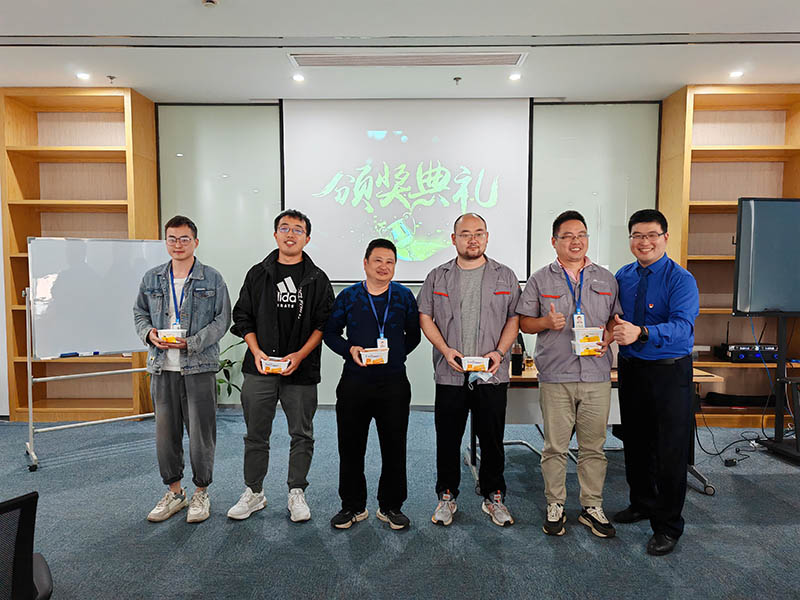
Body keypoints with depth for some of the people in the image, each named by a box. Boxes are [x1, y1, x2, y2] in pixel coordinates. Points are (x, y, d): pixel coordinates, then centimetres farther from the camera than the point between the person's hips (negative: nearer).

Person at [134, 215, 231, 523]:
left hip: (199, 367, -3)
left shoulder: (212, 278, -1)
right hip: (162, 368, 4)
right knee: (165, 431, 11)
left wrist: (192, 342, -16)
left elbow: (222, 320, -3)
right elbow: (140, 312, 18)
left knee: (201, 431, 3)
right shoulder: (152, 278, 10)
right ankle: (174, 492, 29)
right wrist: (149, 333, -4)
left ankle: (201, 492, 21)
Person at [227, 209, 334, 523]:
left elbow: (324, 323, -1)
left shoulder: (317, 278, 3)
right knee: (256, 434, 10)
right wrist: (256, 351, -8)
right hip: (259, 369, 1)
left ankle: (296, 493, 24)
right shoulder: (258, 274, 7)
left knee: (302, 435, 7)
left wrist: (300, 355, -13)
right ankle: (254, 492, 27)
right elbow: (243, 317, 7)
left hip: (302, 370, -1)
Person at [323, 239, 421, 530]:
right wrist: (350, 350, -8)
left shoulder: (404, 296, 5)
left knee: (394, 447, 8)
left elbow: (414, 334, 14)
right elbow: (330, 331, 8)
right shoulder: (348, 296, 2)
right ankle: (353, 506, 27)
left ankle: (390, 506, 26)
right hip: (354, 383, 0)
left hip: (394, 383, 0)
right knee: (350, 446, 8)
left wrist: (397, 353, 1)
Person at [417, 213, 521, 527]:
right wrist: (446, 350, -9)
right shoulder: (438, 276, 8)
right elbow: (425, 317, 5)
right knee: (447, 439, 8)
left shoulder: (505, 276, 8)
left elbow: (514, 319, 6)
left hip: (491, 374, 0)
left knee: (492, 439, 9)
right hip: (449, 374, 0)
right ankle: (446, 496, 25)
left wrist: (499, 352, -9)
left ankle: (494, 496, 27)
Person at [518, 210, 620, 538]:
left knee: (593, 446, 10)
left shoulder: (606, 279, 11)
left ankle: (592, 506, 25)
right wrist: (547, 322, -13)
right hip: (555, 376, -2)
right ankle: (555, 506, 21)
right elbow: (524, 322, 6)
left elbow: (617, 318, 15)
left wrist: (607, 338, -5)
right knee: (555, 446, 5)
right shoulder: (540, 280, 5)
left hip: (596, 375, 2)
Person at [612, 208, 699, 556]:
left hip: (669, 372, -5)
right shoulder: (622, 277, 6)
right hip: (630, 368, 5)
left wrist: (642, 332, -41)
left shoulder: (681, 280, -12)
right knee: (635, 443, 18)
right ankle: (641, 504, 39)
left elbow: (682, 325, -26)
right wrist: (612, 328, -10)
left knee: (670, 450, 3)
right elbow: (612, 317, 12)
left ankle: (667, 526, 20)